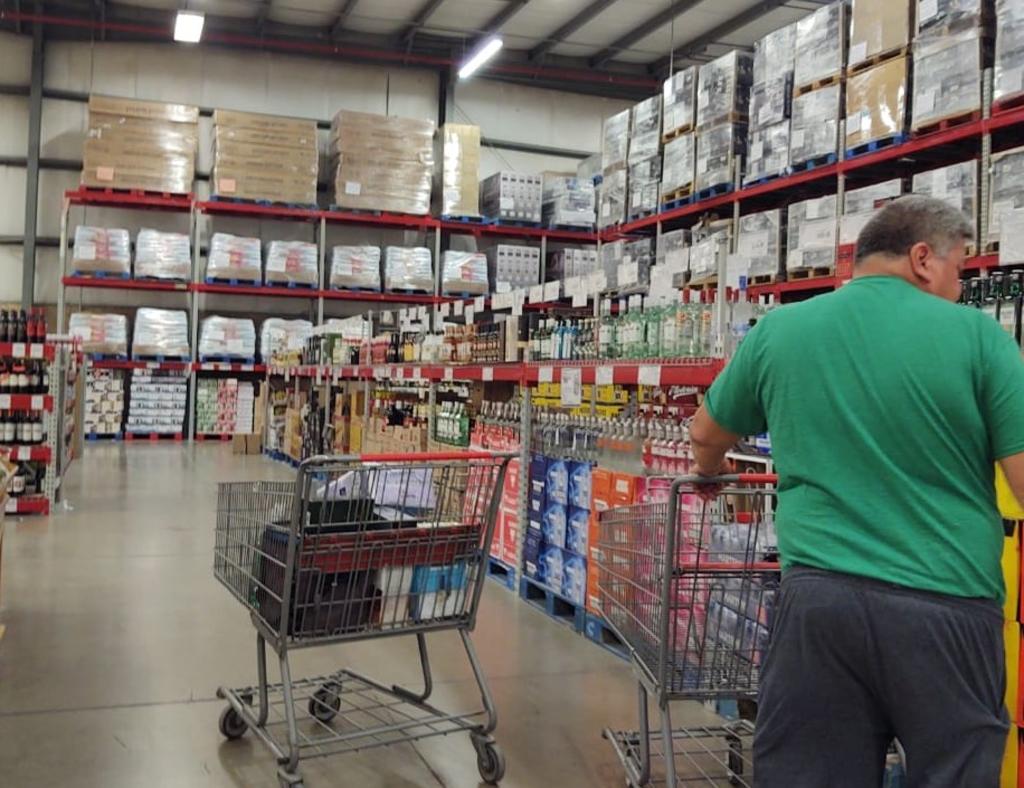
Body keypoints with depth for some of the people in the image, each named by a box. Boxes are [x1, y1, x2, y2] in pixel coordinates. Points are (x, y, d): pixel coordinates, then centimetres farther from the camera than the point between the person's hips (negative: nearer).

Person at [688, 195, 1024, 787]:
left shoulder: (778, 330, 6)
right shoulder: (976, 333, -3)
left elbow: (707, 436, 20)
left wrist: (709, 475, 41)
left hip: (820, 598, 3)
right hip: (947, 609, -2)